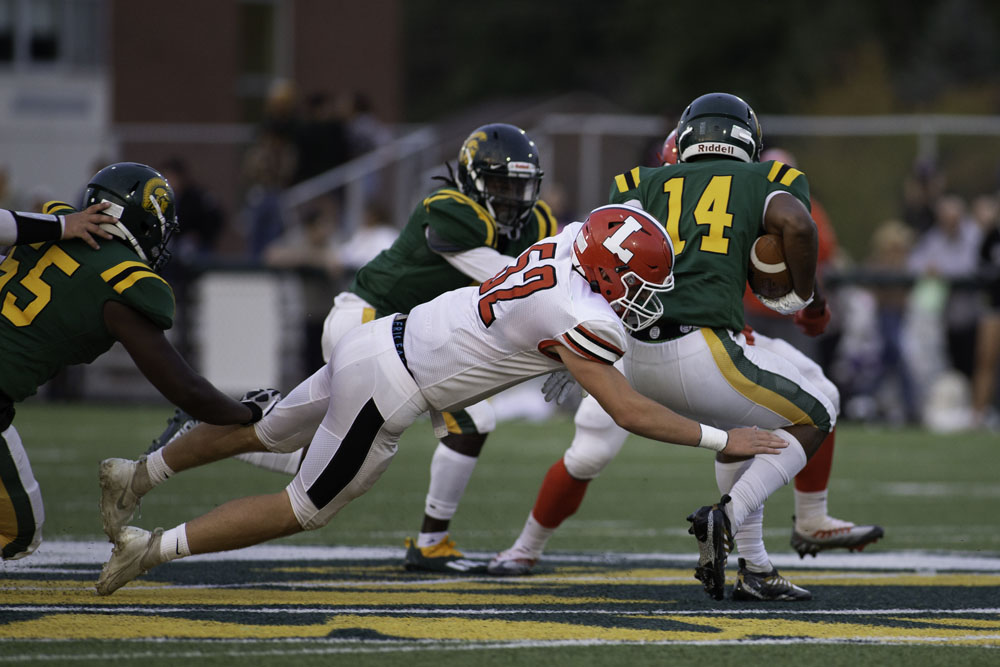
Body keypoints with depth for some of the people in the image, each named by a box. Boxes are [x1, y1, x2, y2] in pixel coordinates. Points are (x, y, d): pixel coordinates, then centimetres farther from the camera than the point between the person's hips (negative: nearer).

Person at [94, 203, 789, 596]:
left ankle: (139, 476, 42)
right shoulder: (580, 318, -24)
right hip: (387, 388, -8)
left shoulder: (569, 243, -2)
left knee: (268, 431, 28)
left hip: (379, 342, 8)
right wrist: (722, 439, -15)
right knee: (306, 509, 7)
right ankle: (152, 549, 8)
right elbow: (628, 411, -20)